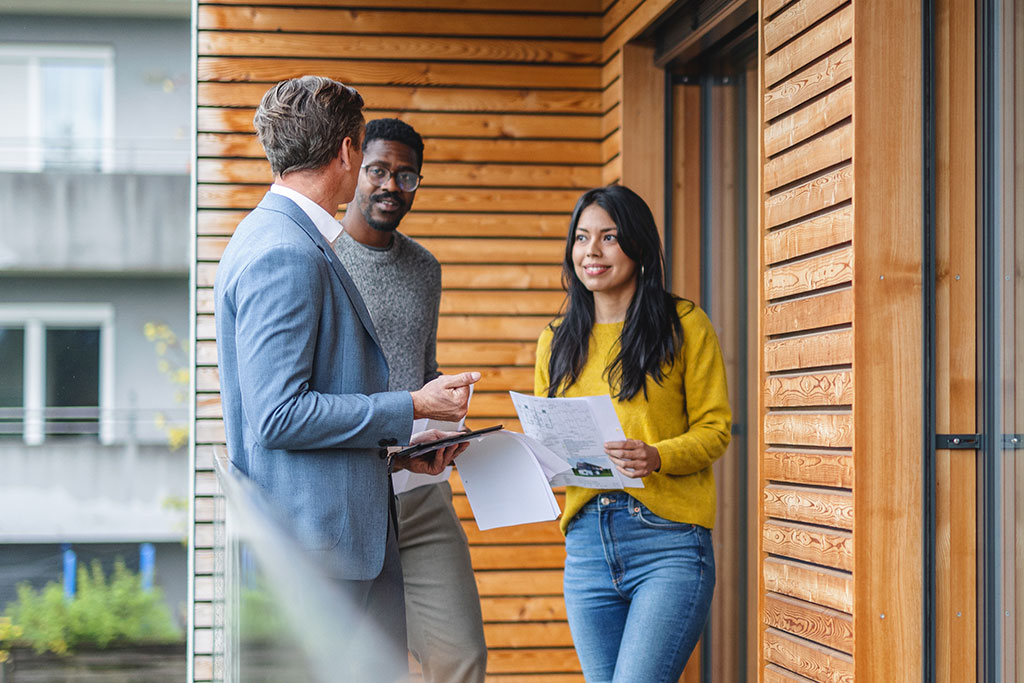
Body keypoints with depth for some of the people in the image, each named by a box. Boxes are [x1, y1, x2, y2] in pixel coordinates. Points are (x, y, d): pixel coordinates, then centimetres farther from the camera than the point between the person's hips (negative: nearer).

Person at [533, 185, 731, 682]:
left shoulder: (684, 325, 2)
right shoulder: (557, 342, 15)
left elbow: (715, 427, 0)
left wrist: (657, 457, -19)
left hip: (668, 542, -5)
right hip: (587, 546, 5)